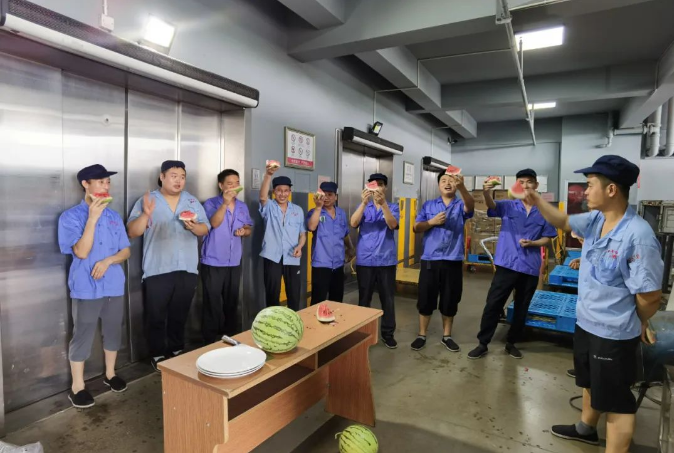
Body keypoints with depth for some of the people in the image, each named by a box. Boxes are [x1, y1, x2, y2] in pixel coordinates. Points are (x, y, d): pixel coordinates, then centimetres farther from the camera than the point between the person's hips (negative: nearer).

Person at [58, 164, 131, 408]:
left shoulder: (114, 216, 7)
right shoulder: (71, 216, -7)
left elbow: (126, 251, 8)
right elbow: (81, 252, -17)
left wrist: (108, 261, -13)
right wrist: (92, 218, -22)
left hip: (114, 285, 5)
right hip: (87, 287, -4)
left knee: (113, 332, 15)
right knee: (82, 336, 4)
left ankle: (110, 373, 33)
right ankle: (77, 387, 20)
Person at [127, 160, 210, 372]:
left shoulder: (192, 201, 9)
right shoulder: (147, 201, -2)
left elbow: (205, 229, 7)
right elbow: (132, 232, -9)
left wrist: (193, 226, -15)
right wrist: (146, 214, -25)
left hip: (187, 269, 3)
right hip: (158, 270, -3)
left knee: (180, 315, 15)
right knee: (156, 316, 4)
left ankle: (176, 352, 30)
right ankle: (157, 356, 21)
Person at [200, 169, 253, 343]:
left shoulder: (243, 206, 9)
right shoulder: (211, 203, -6)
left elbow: (249, 229, 14)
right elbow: (214, 223, -22)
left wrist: (244, 231, -9)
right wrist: (225, 203, -34)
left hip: (234, 263, 5)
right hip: (213, 263, -5)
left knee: (231, 302, 14)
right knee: (213, 304, -1)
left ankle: (230, 337, 27)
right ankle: (210, 341, 11)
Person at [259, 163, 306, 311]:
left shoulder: (298, 210, 9)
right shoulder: (269, 207, 2)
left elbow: (303, 233, 11)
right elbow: (263, 196, -21)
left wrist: (299, 246, -10)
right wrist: (268, 174, -35)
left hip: (292, 259, 2)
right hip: (272, 258, -2)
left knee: (294, 296, 8)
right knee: (272, 295, 8)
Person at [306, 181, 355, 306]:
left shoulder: (341, 213, 10)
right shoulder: (315, 212, -4)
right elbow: (311, 227, -25)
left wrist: (350, 249, 28)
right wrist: (318, 207, -27)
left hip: (338, 263, 5)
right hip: (321, 264, -5)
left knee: (337, 299, 14)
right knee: (319, 301, -5)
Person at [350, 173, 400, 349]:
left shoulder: (392, 207, 5)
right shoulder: (363, 207, 6)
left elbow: (392, 225, -15)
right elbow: (353, 223, -13)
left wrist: (383, 203, -29)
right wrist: (364, 202, -27)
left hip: (386, 260, 0)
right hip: (365, 260, 0)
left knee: (388, 298, 6)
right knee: (364, 298, 8)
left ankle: (388, 333, 20)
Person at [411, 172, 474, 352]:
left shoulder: (460, 206, 3)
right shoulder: (428, 205, 8)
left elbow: (470, 205, -22)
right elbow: (416, 228, 5)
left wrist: (462, 187, -42)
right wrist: (432, 222, -14)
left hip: (453, 261, 0)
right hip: (430, 260, 0)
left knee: (450, 300, 10)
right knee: (426, 299, 6)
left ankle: (446, 336, 27)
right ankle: (422, 335, 21)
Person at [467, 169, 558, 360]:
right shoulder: (508, 206, 1)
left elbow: (547, 238, 9)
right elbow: (492, 205, -20)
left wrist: (532, 243, -12)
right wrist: (486, 192, -42)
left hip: (530, 268, 2)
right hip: (507, 264, -2)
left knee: (521, 309, 13)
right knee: (493, 305, -2)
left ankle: (511, 343, 31)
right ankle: (483, 344, 10)